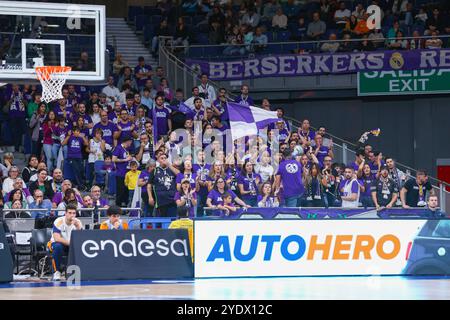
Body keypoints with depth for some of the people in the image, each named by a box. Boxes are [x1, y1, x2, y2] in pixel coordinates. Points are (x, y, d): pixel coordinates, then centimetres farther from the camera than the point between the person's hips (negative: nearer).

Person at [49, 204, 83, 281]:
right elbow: (57, 238, -28)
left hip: (71, 246, 3)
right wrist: (70, 242, -37)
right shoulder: (59, 222, -18)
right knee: (58, 247, -38)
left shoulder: (78, 222, -7)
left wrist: (78, 227, -33)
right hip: (56, 243, -3)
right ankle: (57, 272, -25)